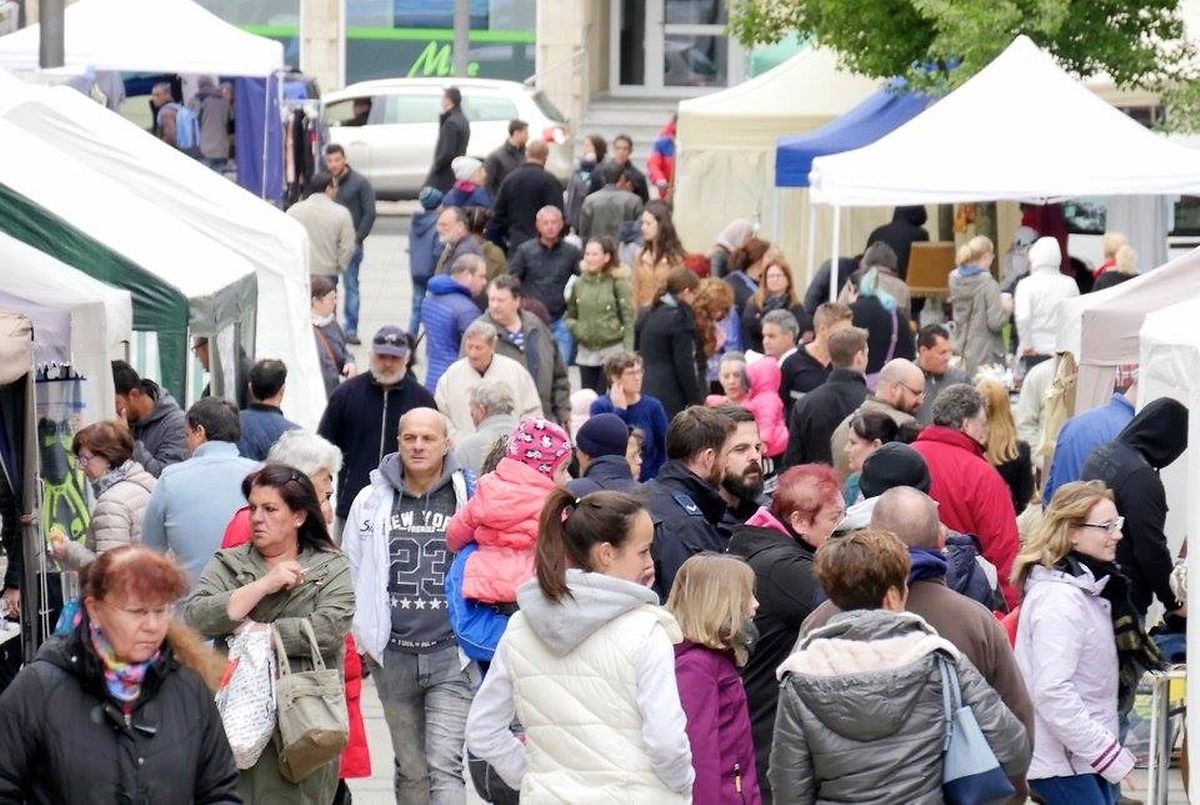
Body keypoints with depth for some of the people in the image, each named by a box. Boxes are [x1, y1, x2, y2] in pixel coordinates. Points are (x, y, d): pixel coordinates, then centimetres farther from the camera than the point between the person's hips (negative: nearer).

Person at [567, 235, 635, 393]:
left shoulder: (618, 282, -5)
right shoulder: (579, 284, 7)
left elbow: (629, 319, -7)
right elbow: (570, 316, 18)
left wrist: (627, 352, -13)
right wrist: (575, 327, -4)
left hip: (613, 349, -4)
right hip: (585, 352, 4)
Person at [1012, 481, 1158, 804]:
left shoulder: (1087, 586, 12)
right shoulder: (1059, 599, -19)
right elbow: (1053, 693, -25)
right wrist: (1111, 756, -22)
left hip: (1085, 753, 10)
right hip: (1061, 761, -10)